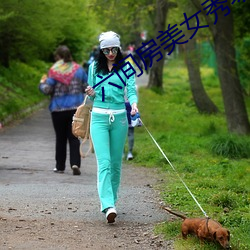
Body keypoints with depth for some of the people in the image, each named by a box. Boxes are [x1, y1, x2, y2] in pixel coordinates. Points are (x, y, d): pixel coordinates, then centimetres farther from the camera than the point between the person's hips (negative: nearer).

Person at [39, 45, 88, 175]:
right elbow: (87, 87, 6)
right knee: (74, 137, 3)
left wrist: (42, 83, 9)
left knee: (60, 138, 10)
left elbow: (47, 90, -11)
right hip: (76, 108, 2)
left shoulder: (54, 71, -9)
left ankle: (60, 166, 16)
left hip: (58, 109, -2)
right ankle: (75, 163, -14)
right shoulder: (78, 69, 2)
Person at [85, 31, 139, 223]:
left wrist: (134, 104, -25)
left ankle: (111, 199, 22)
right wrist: (91, 94, -8)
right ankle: (108, 206, -23)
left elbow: (131, 90, -5)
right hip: (99, 117, -1)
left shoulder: (126, 68, 4)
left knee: (116, 163, 7)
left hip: (119, 117, 1)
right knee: (104, 162, -13)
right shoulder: (94, 67, 7)